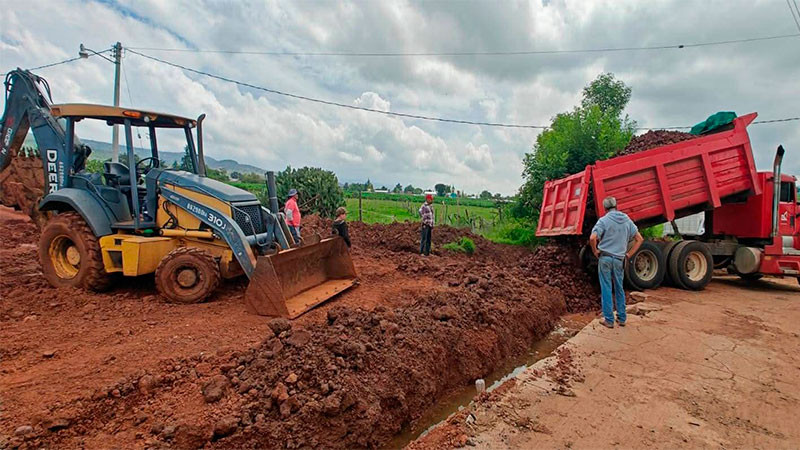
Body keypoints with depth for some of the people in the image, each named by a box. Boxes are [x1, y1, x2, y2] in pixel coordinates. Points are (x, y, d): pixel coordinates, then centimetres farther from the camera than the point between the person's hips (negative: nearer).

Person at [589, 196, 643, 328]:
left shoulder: (604, 220, -8)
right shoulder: (627, 220, 6)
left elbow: (592, 238, -22)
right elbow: (639, 239, 8)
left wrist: (595, 251, -6)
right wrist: (629, 254, 10)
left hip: (605, 258, -4)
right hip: (619, 259, 4)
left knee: (606, 289, 2)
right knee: (619, 289, 15)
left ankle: (609, 320, 7)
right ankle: (622, 318, 22)